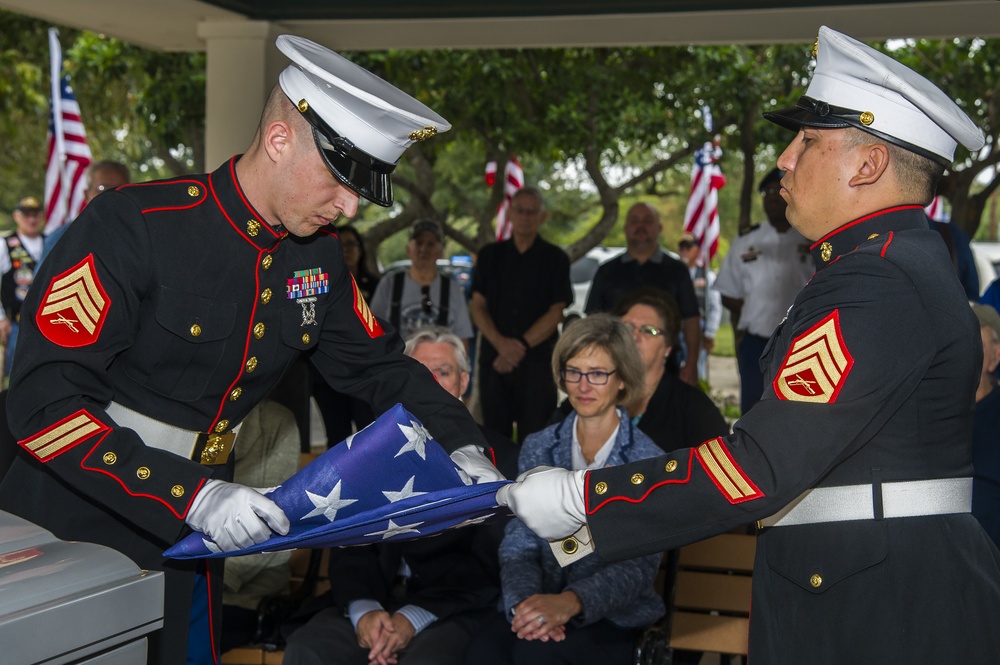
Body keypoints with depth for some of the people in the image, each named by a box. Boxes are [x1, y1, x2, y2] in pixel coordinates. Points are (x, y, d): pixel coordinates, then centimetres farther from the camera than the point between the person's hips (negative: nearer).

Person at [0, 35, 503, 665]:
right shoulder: (131, 227, -22)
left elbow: (379, 365, 13)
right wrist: (191, 494, -34)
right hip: (77, 527, -6)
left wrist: (462, 447, -3)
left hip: (190, 541, 6)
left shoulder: (318, 255, 0)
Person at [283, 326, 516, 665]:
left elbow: (488, 562, -4)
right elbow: (350, 546, 6)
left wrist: (414, 618, -16)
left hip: (450, 612, -3)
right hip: (376, 602, 3)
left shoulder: (497, 455, 3)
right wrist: (363, 609, -14)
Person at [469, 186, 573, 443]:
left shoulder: (555, 258, 5)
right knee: (494, 435, 4)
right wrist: (501, 343, -12)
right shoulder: (491, 255, 11)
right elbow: (477, 306, 5)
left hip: (538, 358, -2)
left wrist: (521, 346, -13)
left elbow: (556, 312, -2)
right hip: (493, 356, 2)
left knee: (534, 437, -5)